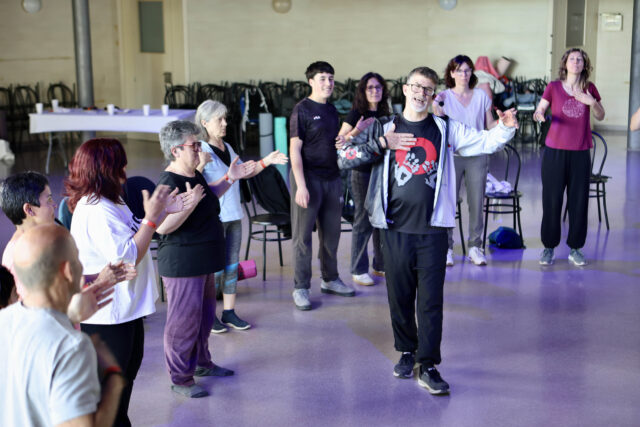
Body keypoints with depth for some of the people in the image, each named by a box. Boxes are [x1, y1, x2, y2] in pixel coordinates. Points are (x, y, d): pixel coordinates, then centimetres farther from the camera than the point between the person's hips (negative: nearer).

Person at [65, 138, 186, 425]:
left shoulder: (108, 203, 6)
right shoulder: (96, 211, -26)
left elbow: (133, 237, 18)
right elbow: (127, 258, -29)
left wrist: (164, 211, 8)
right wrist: (150, 217, -25)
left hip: (125, 307, 11)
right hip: (108, 316, -11)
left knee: (129, 366, 25)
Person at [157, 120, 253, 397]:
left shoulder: (195, 175, 9)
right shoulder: (169, 183, -22)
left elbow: (208, 198, 30)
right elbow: (162, 226, -29)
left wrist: (229, 179, 21)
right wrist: (189, 203, -38)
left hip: (203, 262, 10)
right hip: (182, 267, -10)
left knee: (205, 315, 22)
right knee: (184, 320, -1)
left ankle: (201, 363, 39)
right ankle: (180, 379, 11)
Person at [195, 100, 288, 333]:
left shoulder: (226, 148, 10)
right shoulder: (201, 152, -13)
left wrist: (265, 161, 11)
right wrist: (230, 176, -30)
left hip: (233, 215, 7)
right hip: (213, 218, -7)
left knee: (232, 264, 11)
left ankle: (229, 312, 21)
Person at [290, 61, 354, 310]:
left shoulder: (331, 110, 13)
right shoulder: (302, 109, -8)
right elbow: (295, 150, -13)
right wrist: (301, 186, -19)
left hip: (332, 178, 7)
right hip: (309, 178, -7)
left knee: (331, 234, 13)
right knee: (303, 236, 0)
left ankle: (330, 280, 27)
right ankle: (301, 288, 8)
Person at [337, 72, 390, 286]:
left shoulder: (385, 114, 11)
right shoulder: (356, 114, -6)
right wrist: (356, 131, -26)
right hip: (362, 173, -6)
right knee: (363, 221, -2)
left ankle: (380, 265, 21)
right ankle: (358, 270, 7)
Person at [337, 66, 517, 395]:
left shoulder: (446, 130, 8)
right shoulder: (383, 129, 7)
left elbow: (485, 142, 6)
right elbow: (344, 159, 1)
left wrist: (506, 128, -14)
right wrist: (381, 143, -9)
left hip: (432, 230, -1)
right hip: (395, 229, 1)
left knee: (431, 299, -2)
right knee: (399, 296, 10)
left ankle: (428, 365, 5)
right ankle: (407, 352, 29)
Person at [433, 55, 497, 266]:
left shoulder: (481, 96, 9)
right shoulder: (444, 97, 3)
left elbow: (489, 126, 12)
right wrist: (436, 111, -27)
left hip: (477, 156, 2)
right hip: (451, 155, -2)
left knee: (477, 202, 3)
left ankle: (475, 247, 14)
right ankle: (446, 247, 9)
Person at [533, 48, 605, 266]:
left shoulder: (589, 88, 7)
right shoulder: (553, 87, 1)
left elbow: (601, 116, 13)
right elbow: (538, 111, 1)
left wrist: (593, 103, -7)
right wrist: (539, 115, -22)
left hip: (580, 153, 2)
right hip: (555, 150, -2)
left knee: (579, 201, 2)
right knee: (552, 200, 0)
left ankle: (575, 248, 13)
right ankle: (548, 247, 12)